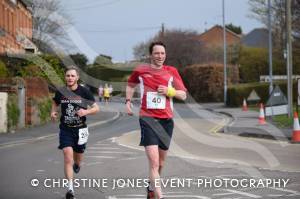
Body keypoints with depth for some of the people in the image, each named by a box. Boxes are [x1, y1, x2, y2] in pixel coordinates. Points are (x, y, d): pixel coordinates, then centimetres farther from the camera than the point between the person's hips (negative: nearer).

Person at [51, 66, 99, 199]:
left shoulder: (84, 92, -7)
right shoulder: (60, 92, -2)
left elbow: (96, 108, -4)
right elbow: (55, 103, 18)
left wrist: (86, 112, -23)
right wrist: (53, 112, -2)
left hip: (80, 129, 0)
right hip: (65, 129, 0)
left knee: (78, 157, 15)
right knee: (68, 156, -16)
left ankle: (77, 164, 56)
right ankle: (70, 188, -16)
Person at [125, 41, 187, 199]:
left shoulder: (171, 72, 5)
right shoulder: (140, 71, 3)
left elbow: (183, 95, 6)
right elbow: (130, 85, 24)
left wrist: (170, 91, -12)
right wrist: (128, 101, 10)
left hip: (166, 119, 3)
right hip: (148, 119, -3)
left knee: (161, 162, 16)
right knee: (154, 162, -17)